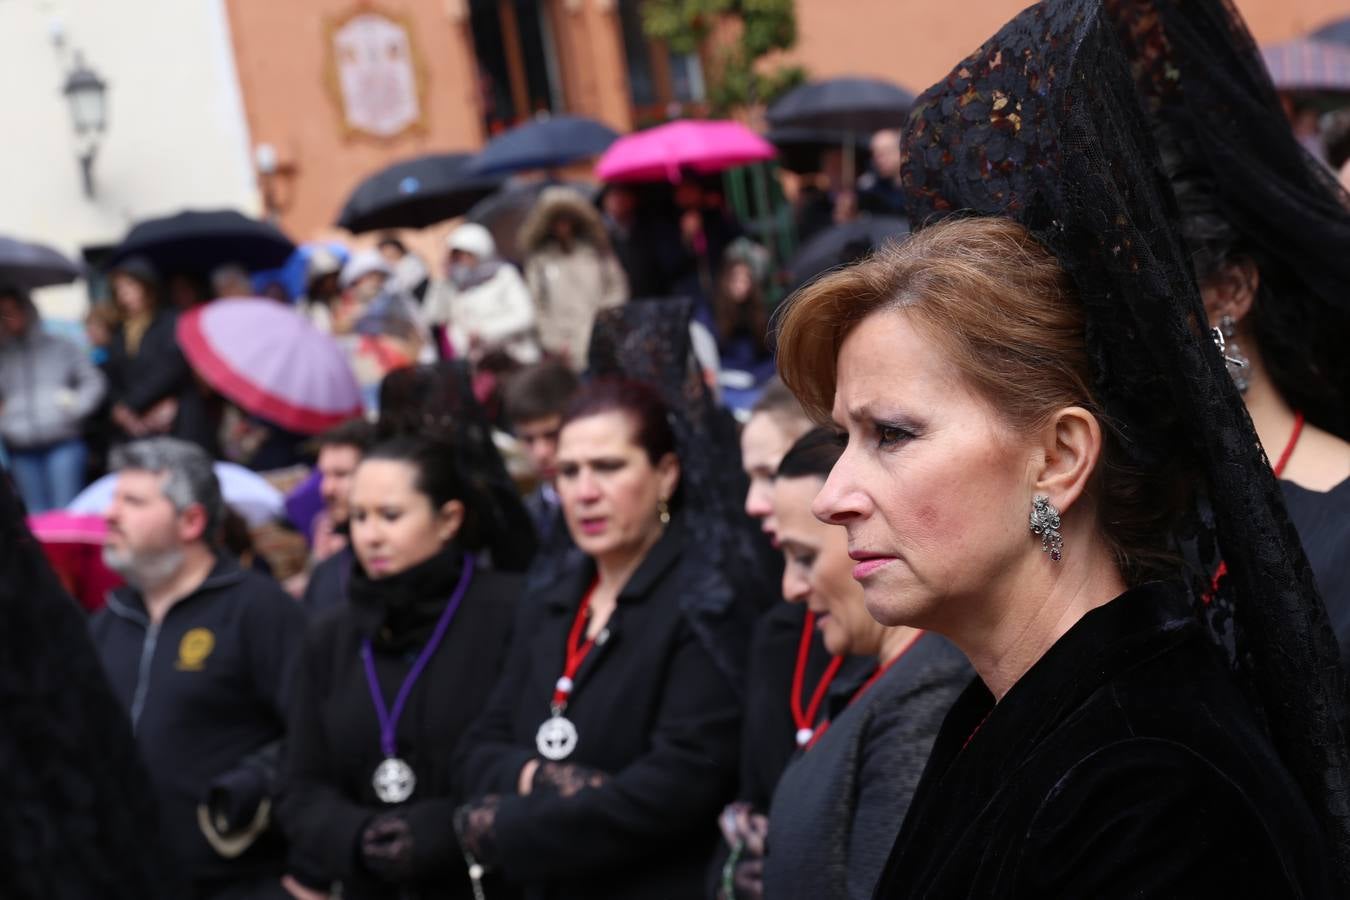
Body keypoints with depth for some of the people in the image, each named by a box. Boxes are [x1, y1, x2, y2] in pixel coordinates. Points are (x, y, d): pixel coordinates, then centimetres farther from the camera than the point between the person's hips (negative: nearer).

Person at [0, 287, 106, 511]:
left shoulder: (60, 347, 8)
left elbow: (94, 382, 8)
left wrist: (75, 406, -6)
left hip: (63, 444, -2)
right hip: (21, 451, 2)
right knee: (37, 515, 1)